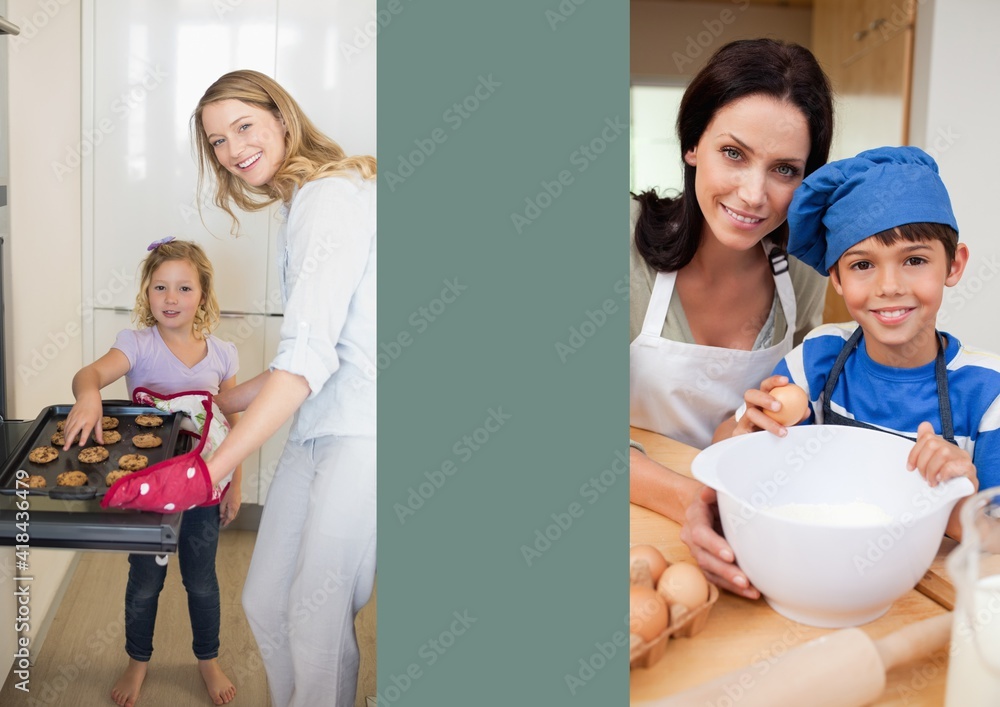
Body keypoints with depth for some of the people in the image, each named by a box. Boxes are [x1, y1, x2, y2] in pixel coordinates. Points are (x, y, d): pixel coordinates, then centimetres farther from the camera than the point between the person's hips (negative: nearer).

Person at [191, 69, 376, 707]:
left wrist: (210, 469, -24)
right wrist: (222, 401, 23)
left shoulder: (332, 195, -12)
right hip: (318, 431, 10)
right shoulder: (302, 203, 20)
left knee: (316, 621, -4)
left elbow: (308, 355, -22)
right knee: (265, 604, 13)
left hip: (363, 435, -10)